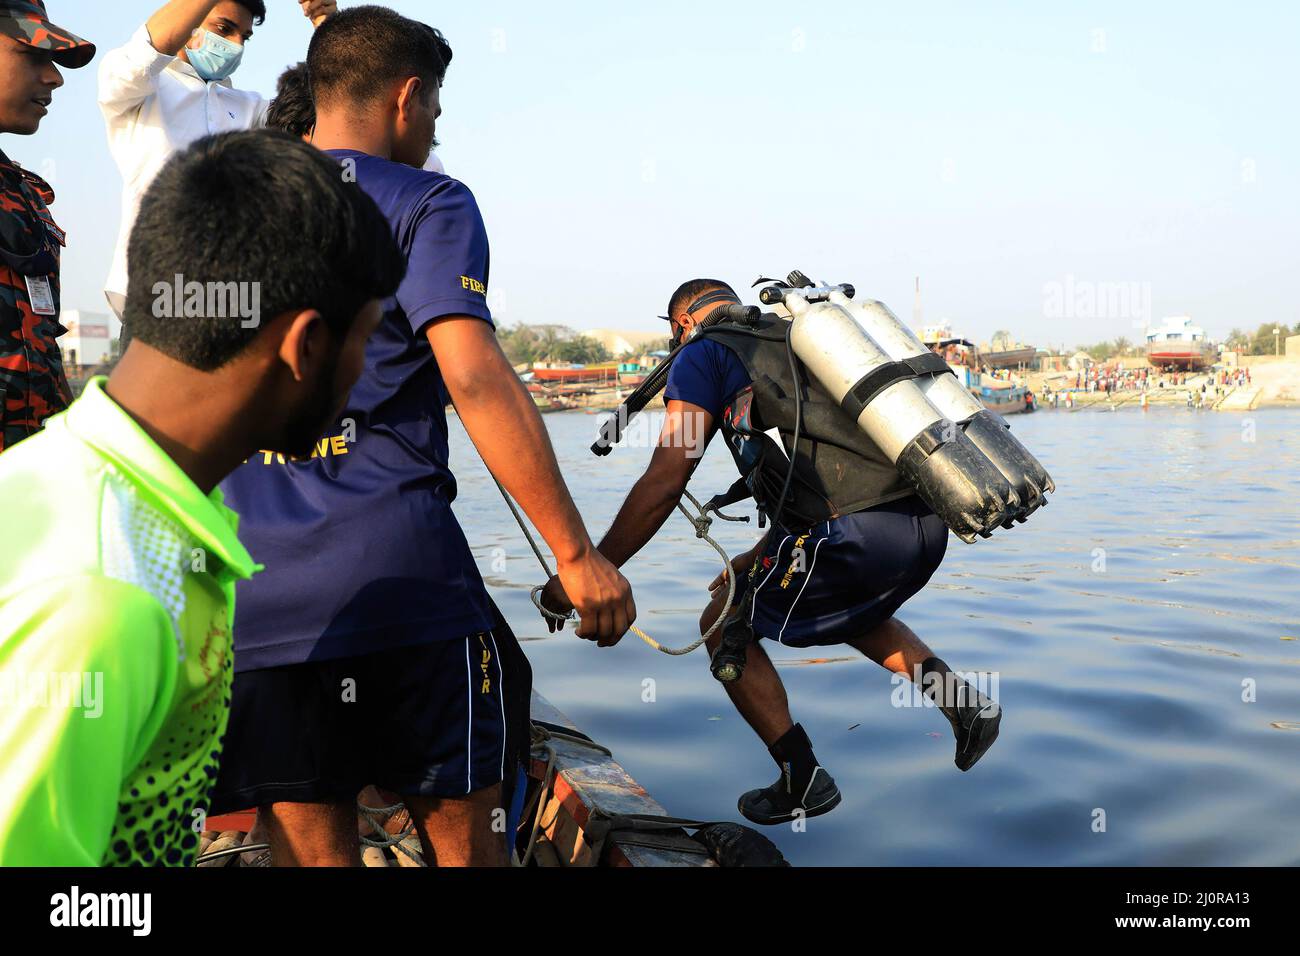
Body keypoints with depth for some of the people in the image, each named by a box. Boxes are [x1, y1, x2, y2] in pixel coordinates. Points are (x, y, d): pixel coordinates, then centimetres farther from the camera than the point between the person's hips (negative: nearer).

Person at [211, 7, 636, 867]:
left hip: (253, 594, 5)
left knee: (311, 847, 11)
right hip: (401, 574, -5)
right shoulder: (426, 204, -1)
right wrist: (576, 554, -14)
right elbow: (474, 377, -15)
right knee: (464, 837, 10)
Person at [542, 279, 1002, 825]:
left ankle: (803, 782, 18)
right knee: (848, 610, 38)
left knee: (725, 628, 15)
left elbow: (664, 483, -6)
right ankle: (961, 700, 22)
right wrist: (757, 561, 37)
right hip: (929, 525, 8)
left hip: (856, 534, -8)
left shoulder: (703, 354, 6)